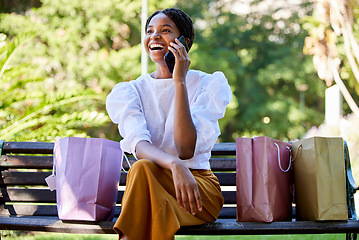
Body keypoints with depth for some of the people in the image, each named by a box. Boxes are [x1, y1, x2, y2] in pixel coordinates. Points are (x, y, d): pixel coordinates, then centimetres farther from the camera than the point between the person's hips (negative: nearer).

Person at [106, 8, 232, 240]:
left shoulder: (209, 84, 4)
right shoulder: (129, 90, 10)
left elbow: (187, 149, -12)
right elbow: (139, 146, -11)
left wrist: (180, 81, -13)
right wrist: (174, 165, -33)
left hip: (199, 183, -2)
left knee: (143, 170, -32)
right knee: (142, 167, -33)